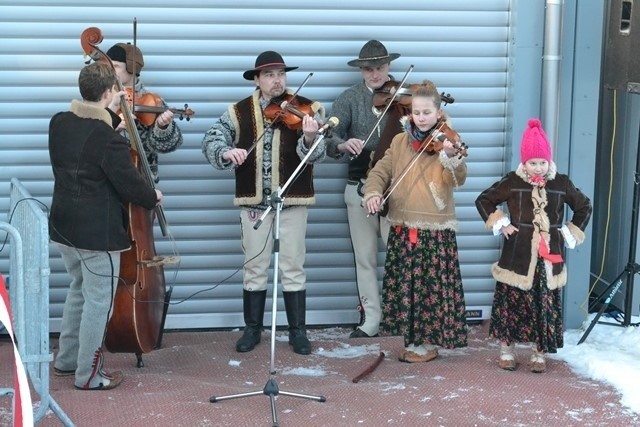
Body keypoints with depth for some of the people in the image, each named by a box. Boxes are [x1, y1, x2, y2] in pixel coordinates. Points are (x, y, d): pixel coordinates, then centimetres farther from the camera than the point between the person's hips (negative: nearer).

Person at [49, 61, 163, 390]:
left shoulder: (59, 123, 1)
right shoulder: (108, 139, -22)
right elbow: (128, 183, -17)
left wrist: (111, 114, 18)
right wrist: (153, 197, 1)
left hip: (64, 226, 8)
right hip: (97, 232, -8)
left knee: (80, 288, 25)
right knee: (98, 301, 3)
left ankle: (67, 359, 34)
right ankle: (88, 375, 11)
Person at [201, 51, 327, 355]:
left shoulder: (305, 109, -5)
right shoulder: (239, 111, 1)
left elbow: (316, 155, -16)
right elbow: (211, 140, -8)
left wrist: (310, 138, -39)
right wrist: (227, 152, -30)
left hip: (292, 198, -1)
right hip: (253, 199, 1)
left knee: (293, 267, 5)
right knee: (254, 267, 10)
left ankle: (298, 331, 15)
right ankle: (252, 329, 21)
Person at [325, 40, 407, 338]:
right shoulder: (349, 99, 2)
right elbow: (329, 136, -10)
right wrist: (343, 144, -32)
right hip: (360, 186, 2)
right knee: (364, 256, 7)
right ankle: (371, 319, 15)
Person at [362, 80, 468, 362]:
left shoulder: (446, 141, -7)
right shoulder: (400, 142, 8)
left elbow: (457, 180, -21)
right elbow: (381, 171, 8)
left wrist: (452, 158, -42)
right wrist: (372, 192, -12)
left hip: (435, 229, -5)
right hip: (402, 228, 5)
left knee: (432, 285, 1)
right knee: (406, 285, 12)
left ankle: (429, 342, 14)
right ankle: (413, 337, 26)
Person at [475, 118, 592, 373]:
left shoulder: (561, 183, 3)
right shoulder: (512, 181, -2)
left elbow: (584, 207, 17)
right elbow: (484, 201, 9)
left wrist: (571, 234, 8)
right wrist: (499, 224, -2)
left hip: (549, 258, 2)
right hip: (518, 256, -1)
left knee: (546, 305, 5)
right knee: (512, 302, 2)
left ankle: (539, 353, 16)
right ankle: (507, 349, 16)